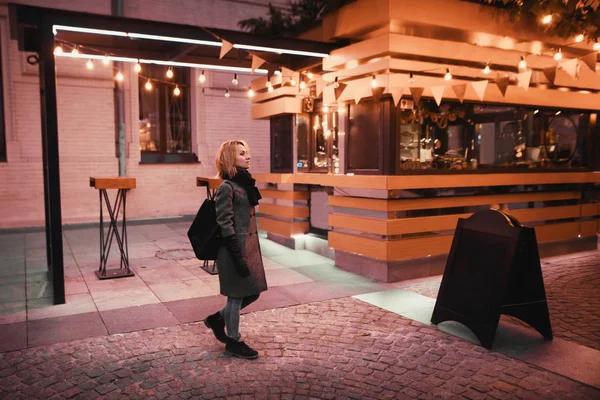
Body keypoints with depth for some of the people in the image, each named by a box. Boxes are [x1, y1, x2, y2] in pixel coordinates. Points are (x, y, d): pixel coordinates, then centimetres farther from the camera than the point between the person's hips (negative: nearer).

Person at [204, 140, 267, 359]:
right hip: (236, 248, -9)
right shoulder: (226, 187, -15)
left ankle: (218, 318, 35)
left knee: (253, 291, 15)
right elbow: (225, 225, -18)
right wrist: (238, 257, -20)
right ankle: (233, 340, 25)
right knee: (237, 296, 5)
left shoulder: (245, 184, 11)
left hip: (250, 245, 9)